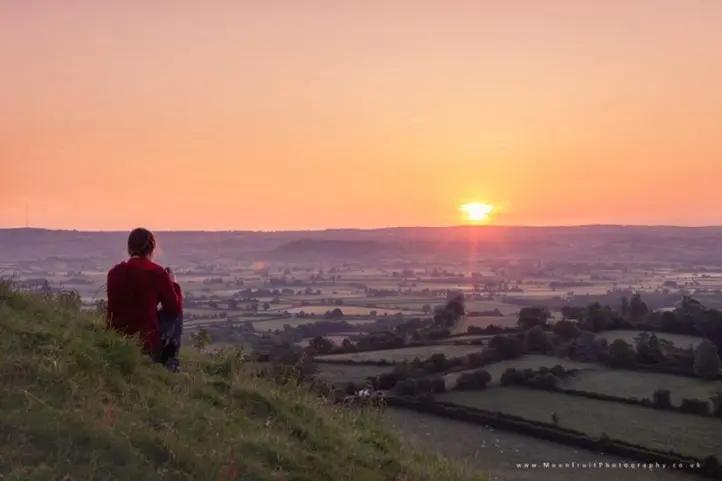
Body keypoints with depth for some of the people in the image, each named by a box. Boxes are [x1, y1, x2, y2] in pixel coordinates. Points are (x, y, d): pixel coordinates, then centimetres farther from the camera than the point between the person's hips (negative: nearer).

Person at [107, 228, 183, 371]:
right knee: (174, 314, 23)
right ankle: (169, 362, 24)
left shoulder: (114, 272, 1)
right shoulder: (157, 273, -11)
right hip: (148, 344, -5)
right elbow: (175, 308, -1)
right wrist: (173, 284, 16)